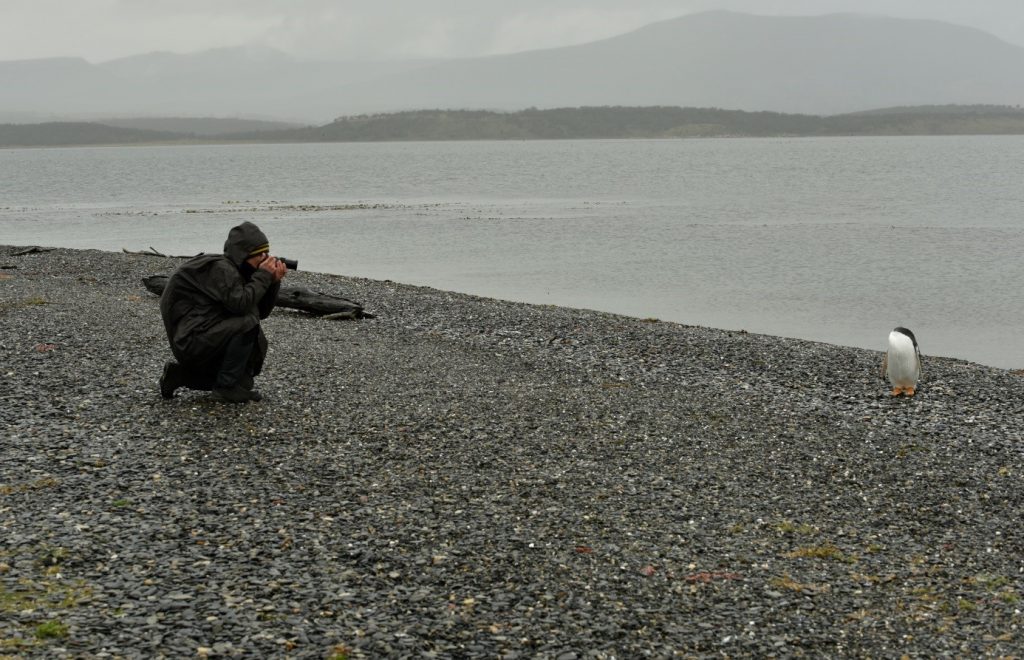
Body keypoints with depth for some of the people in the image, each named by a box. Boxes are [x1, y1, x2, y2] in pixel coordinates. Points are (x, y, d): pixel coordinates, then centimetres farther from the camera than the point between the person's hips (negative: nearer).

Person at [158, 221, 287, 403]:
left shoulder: (236, 272, 15)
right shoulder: (220, 269, -14)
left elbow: (262, 311, 11)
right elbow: (241, 304, -28)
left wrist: (274, 281, -2)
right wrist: (263, 276, -17)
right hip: (192, 339, -10)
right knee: (249, 323, -24)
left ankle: (180, 374, 16)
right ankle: (227, 387, -14)